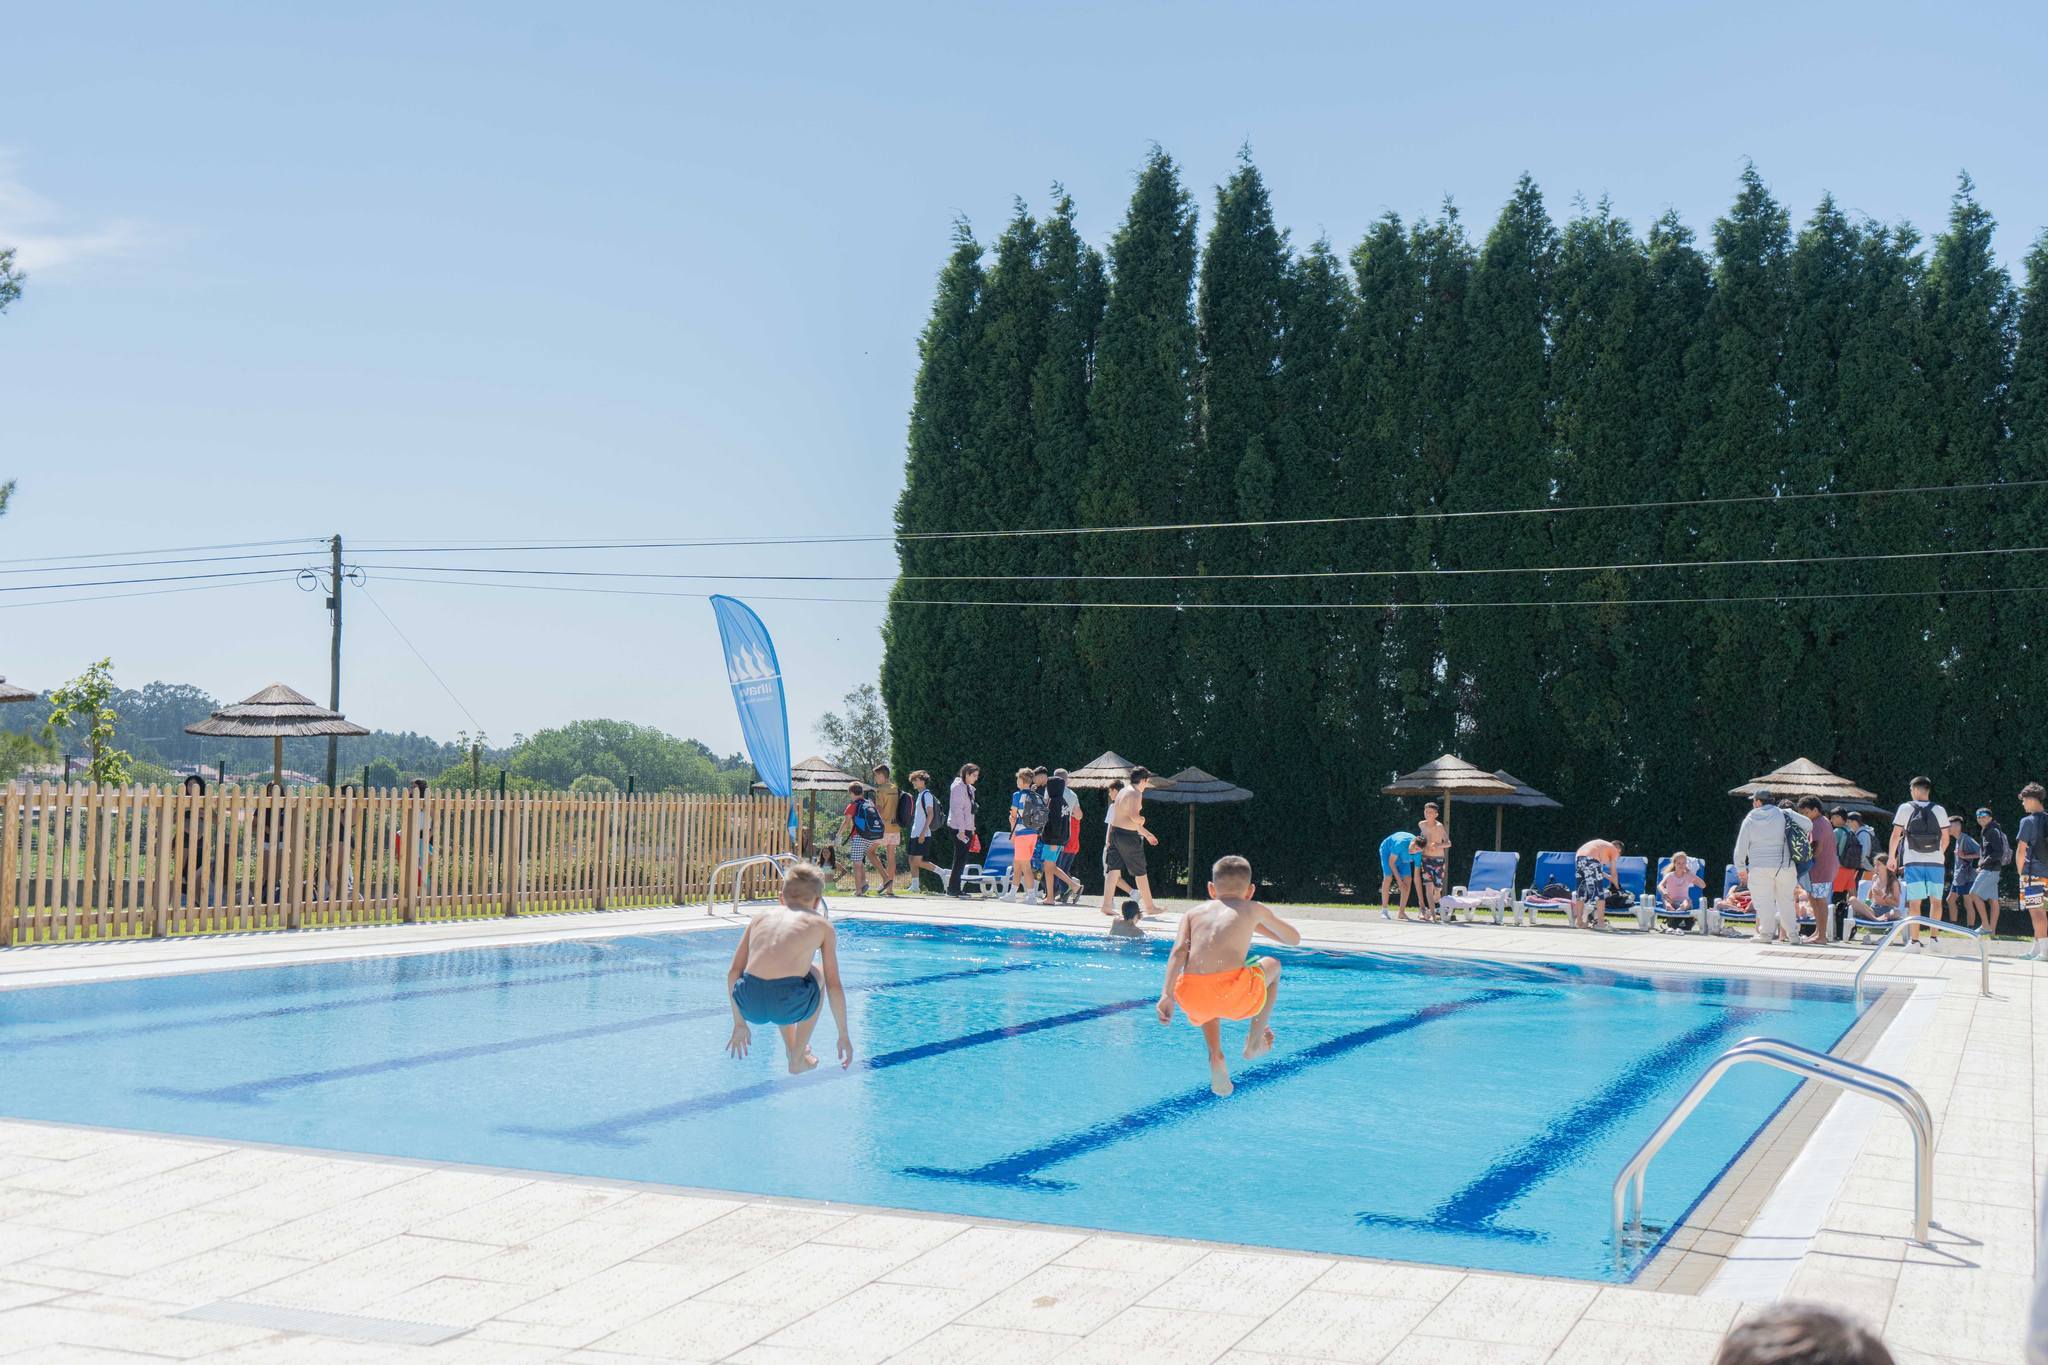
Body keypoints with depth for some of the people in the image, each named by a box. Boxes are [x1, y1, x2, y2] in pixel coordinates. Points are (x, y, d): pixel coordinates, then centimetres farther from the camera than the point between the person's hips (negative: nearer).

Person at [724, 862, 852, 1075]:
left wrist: (739, 1023, 28)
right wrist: (844, 1035, 23)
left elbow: (733, 972, 19)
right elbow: (834, 985, 14)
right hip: (789, 1006, -3)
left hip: (750, 1004, 3)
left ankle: (791, 1051, 47)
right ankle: (798, 1060, 33)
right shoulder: (822, 925, 16)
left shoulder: (761, 917, 22)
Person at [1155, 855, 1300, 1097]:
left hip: (1193, 1000, 2)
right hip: (1236, 996, -2)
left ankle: (1215, 1055, 22)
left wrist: (1167, 995, -4)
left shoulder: (1193, 913, 21)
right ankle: (1255, 1042, 32)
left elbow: (1178, 952, 4)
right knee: (1272, 965, 32)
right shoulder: (1254, 909, 19)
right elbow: (1294, 938, 33)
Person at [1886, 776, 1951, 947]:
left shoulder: (1905, 809, 0)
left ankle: (1914, 939, 0)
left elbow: (1896, 835, -1)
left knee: (1914, 902, 0)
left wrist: (1891, 857, 10)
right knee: (1936, 901, 10)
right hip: (1935, 861, 1)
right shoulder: (1939, 811, 5)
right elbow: (1945, 838, 8)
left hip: (1913, 862, -1)